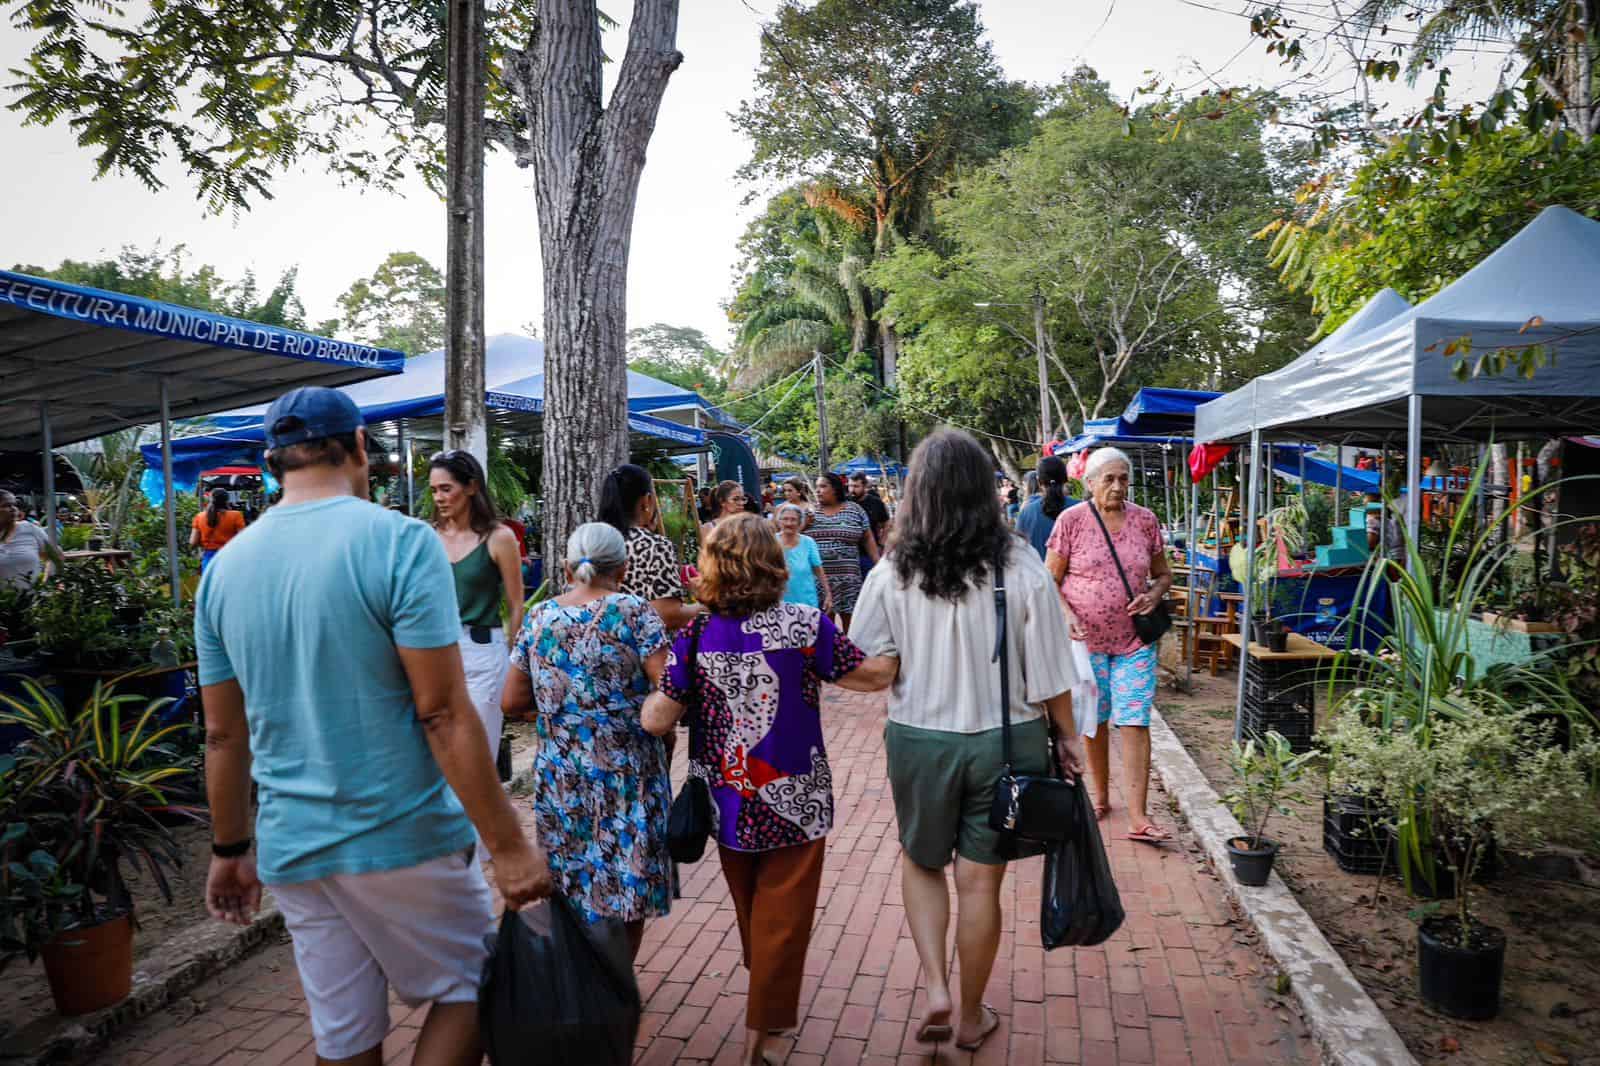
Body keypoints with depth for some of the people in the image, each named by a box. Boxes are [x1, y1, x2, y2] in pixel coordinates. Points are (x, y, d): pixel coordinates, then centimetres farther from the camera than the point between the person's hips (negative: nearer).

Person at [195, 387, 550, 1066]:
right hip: (404, 838, -5)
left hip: (292, 849, 6)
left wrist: (230, 850, 20)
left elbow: (224, 735, 9)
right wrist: (508, 846, -14)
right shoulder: (400, 541, -14)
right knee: (467, 990, 15)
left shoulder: (224, 567, 4)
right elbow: (443, 715, -19)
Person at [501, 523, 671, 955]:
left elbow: (512, 703, 6)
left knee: (571, 891, 18)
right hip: (626, 772, -4)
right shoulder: (634, 613, -9)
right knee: (627, 887, 10)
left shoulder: (538, 618, 3)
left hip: (559, 773, 4)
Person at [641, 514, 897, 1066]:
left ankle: (767, 1003, 47)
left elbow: (656, 721, -10)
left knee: (751, 913, 25)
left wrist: (651, 691, 10)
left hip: (729, 804, 4)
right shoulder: (805, 625, -15)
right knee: (782, 918, 10)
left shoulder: (694, 636, -10)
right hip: (793, 805, -3)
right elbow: (875, 675, -8)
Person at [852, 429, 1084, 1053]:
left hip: (919, 739, 0)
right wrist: (1067, 736, 9)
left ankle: (936, 990, 13)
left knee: (920, 862, 25)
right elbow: (1049, 673, -6)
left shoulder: (892, 574, -11)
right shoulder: (1023, 570, -11)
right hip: (1006, 739, 0)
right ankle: (972, 1017, 31)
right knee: (980, 883, 13)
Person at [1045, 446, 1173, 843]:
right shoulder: (1071, 520, -5)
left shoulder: (1145, 520, 3)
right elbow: (1050, 580, -2)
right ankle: (1101, 796, 31)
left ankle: (1138, 817, -1)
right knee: (1094, 721, 11)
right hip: (1085, 638, -1)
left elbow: (1163, 574, 14)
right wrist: (1067, 617, -17)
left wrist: (1155, 595, -8)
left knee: (1135, 724, -4)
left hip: (1134, 640, 1)